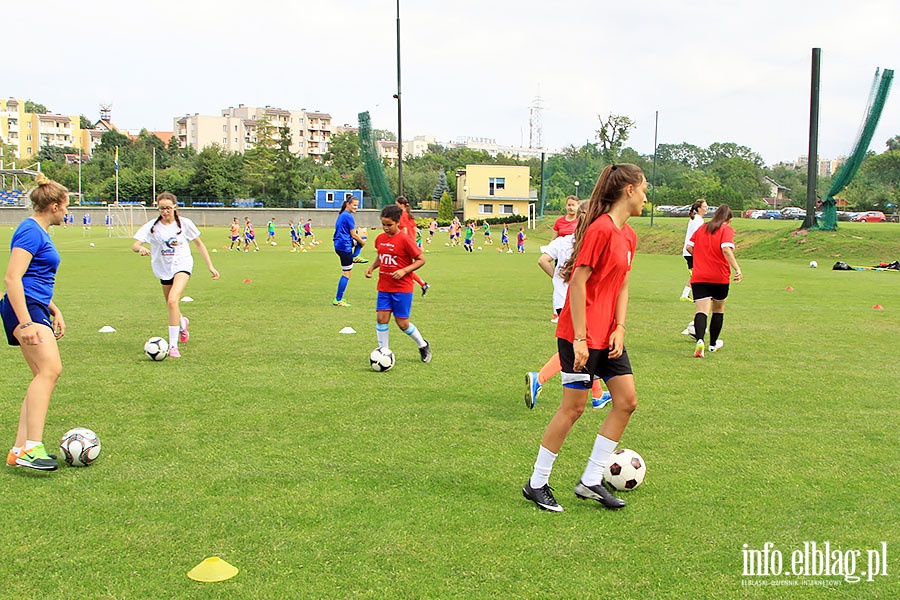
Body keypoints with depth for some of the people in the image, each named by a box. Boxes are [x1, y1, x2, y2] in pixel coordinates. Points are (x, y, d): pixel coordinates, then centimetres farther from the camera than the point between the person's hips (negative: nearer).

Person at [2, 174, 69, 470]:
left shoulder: (39, 232, 21)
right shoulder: (31, 231, -11)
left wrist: (54, 311, 29)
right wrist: (25, 322, -25)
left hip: (35, 310, 11)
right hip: (25, 309, -11)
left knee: (43, 377, 7)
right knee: (50, 369, -24)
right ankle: (31, 447, -29)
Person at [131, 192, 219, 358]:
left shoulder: (184, 223, -6)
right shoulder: (151, 226, -6)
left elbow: (199, 243, 5)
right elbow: (134, 245, -15)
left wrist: (210, 266, 2)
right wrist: (140, 248, -40)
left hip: (182, 265, -3)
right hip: (164, 269, 3)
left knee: (173, 301, -25)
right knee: (172, 307, 15)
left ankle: (173, 346, -21)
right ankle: (182, 323, 54)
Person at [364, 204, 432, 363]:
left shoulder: (405, 240, -14)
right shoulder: (380, 239, 5)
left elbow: (421, 260, -9)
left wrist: (404, 271, -19)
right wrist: (372, 267, 4)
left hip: (402, 288, -5)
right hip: (384, 287, 5)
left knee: (402, 323, 0)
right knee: (381, 318, -5)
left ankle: (423, 345, 24)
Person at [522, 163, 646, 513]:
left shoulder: (628, 234, 12)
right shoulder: (600, 228, -17)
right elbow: (578, 282, -20)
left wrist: (619, 329, 2)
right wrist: (580, 338, -20)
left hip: (608, 336, 9)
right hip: (581, 336, -9)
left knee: (626, 401, 6)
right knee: (573, 407, -2)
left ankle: (591, 481, 15)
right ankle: (536, 484, 13)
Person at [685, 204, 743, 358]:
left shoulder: (702, 228, 12)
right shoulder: (727, 230, -3)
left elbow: (689, 247, 11)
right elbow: (726, 249, -19)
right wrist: (737, 269, -23)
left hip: (699, 277, 2)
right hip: (720, 277, -2)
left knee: (702, 311, -7)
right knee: (718, 309, 19)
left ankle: (700, 340, -33)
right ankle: (713, 344, 30)